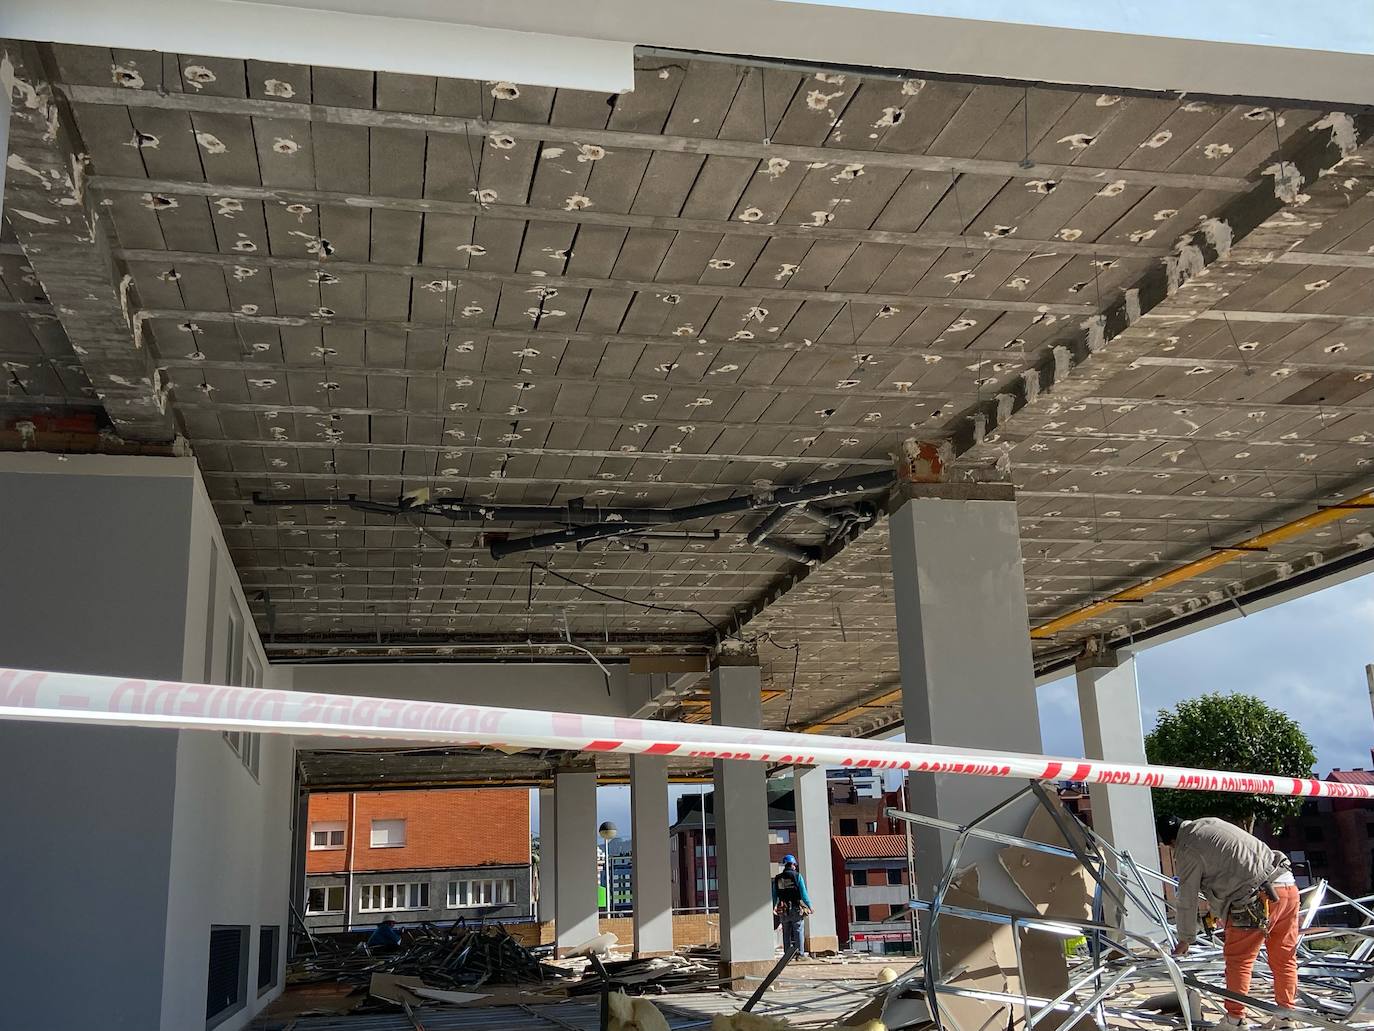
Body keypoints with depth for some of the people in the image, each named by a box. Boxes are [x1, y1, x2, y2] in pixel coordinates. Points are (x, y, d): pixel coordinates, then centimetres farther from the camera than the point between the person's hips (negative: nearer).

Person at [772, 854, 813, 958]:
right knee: (798, 931, 3)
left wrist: (773, 908, 25)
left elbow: (774, 895, 13)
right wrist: (809, 906, 0)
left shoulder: (777, 878, 7)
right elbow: (803, 893, -7)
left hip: (783, 910, 3)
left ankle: (787, 953, 10)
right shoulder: (797, 876, -4)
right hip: (796, 908, -3)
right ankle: (799, 952, -1)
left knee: (786, 933, 11)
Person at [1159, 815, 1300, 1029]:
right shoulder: (1212, 823, 20)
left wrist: (1185, 939, 17)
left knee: (1238, 960, 6)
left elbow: (1187, 900, 3)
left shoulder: (1187, 852, -2)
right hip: (1288, 885, 8)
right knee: (1284, 958, 16)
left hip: (1257, 899, -8)